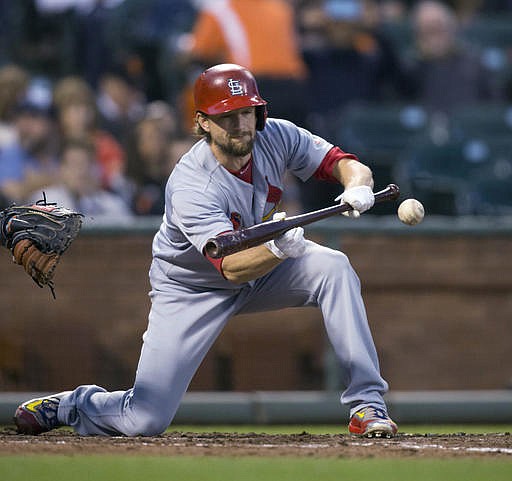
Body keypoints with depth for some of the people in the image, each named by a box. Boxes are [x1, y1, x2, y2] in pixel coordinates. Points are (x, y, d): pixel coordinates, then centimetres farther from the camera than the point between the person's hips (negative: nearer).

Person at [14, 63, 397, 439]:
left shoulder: (277, 137, -17)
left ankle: (367, 403, -19)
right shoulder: (189, 187, -33)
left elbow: (347, 164, -13)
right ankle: (68, 405, 23)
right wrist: (276, 250, -63)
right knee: (145, 420, -12)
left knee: (333, 266, -25)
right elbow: (232, 267, -42)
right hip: (193, 288, -5)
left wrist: (357, 187, -38)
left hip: (266, 261, 5)